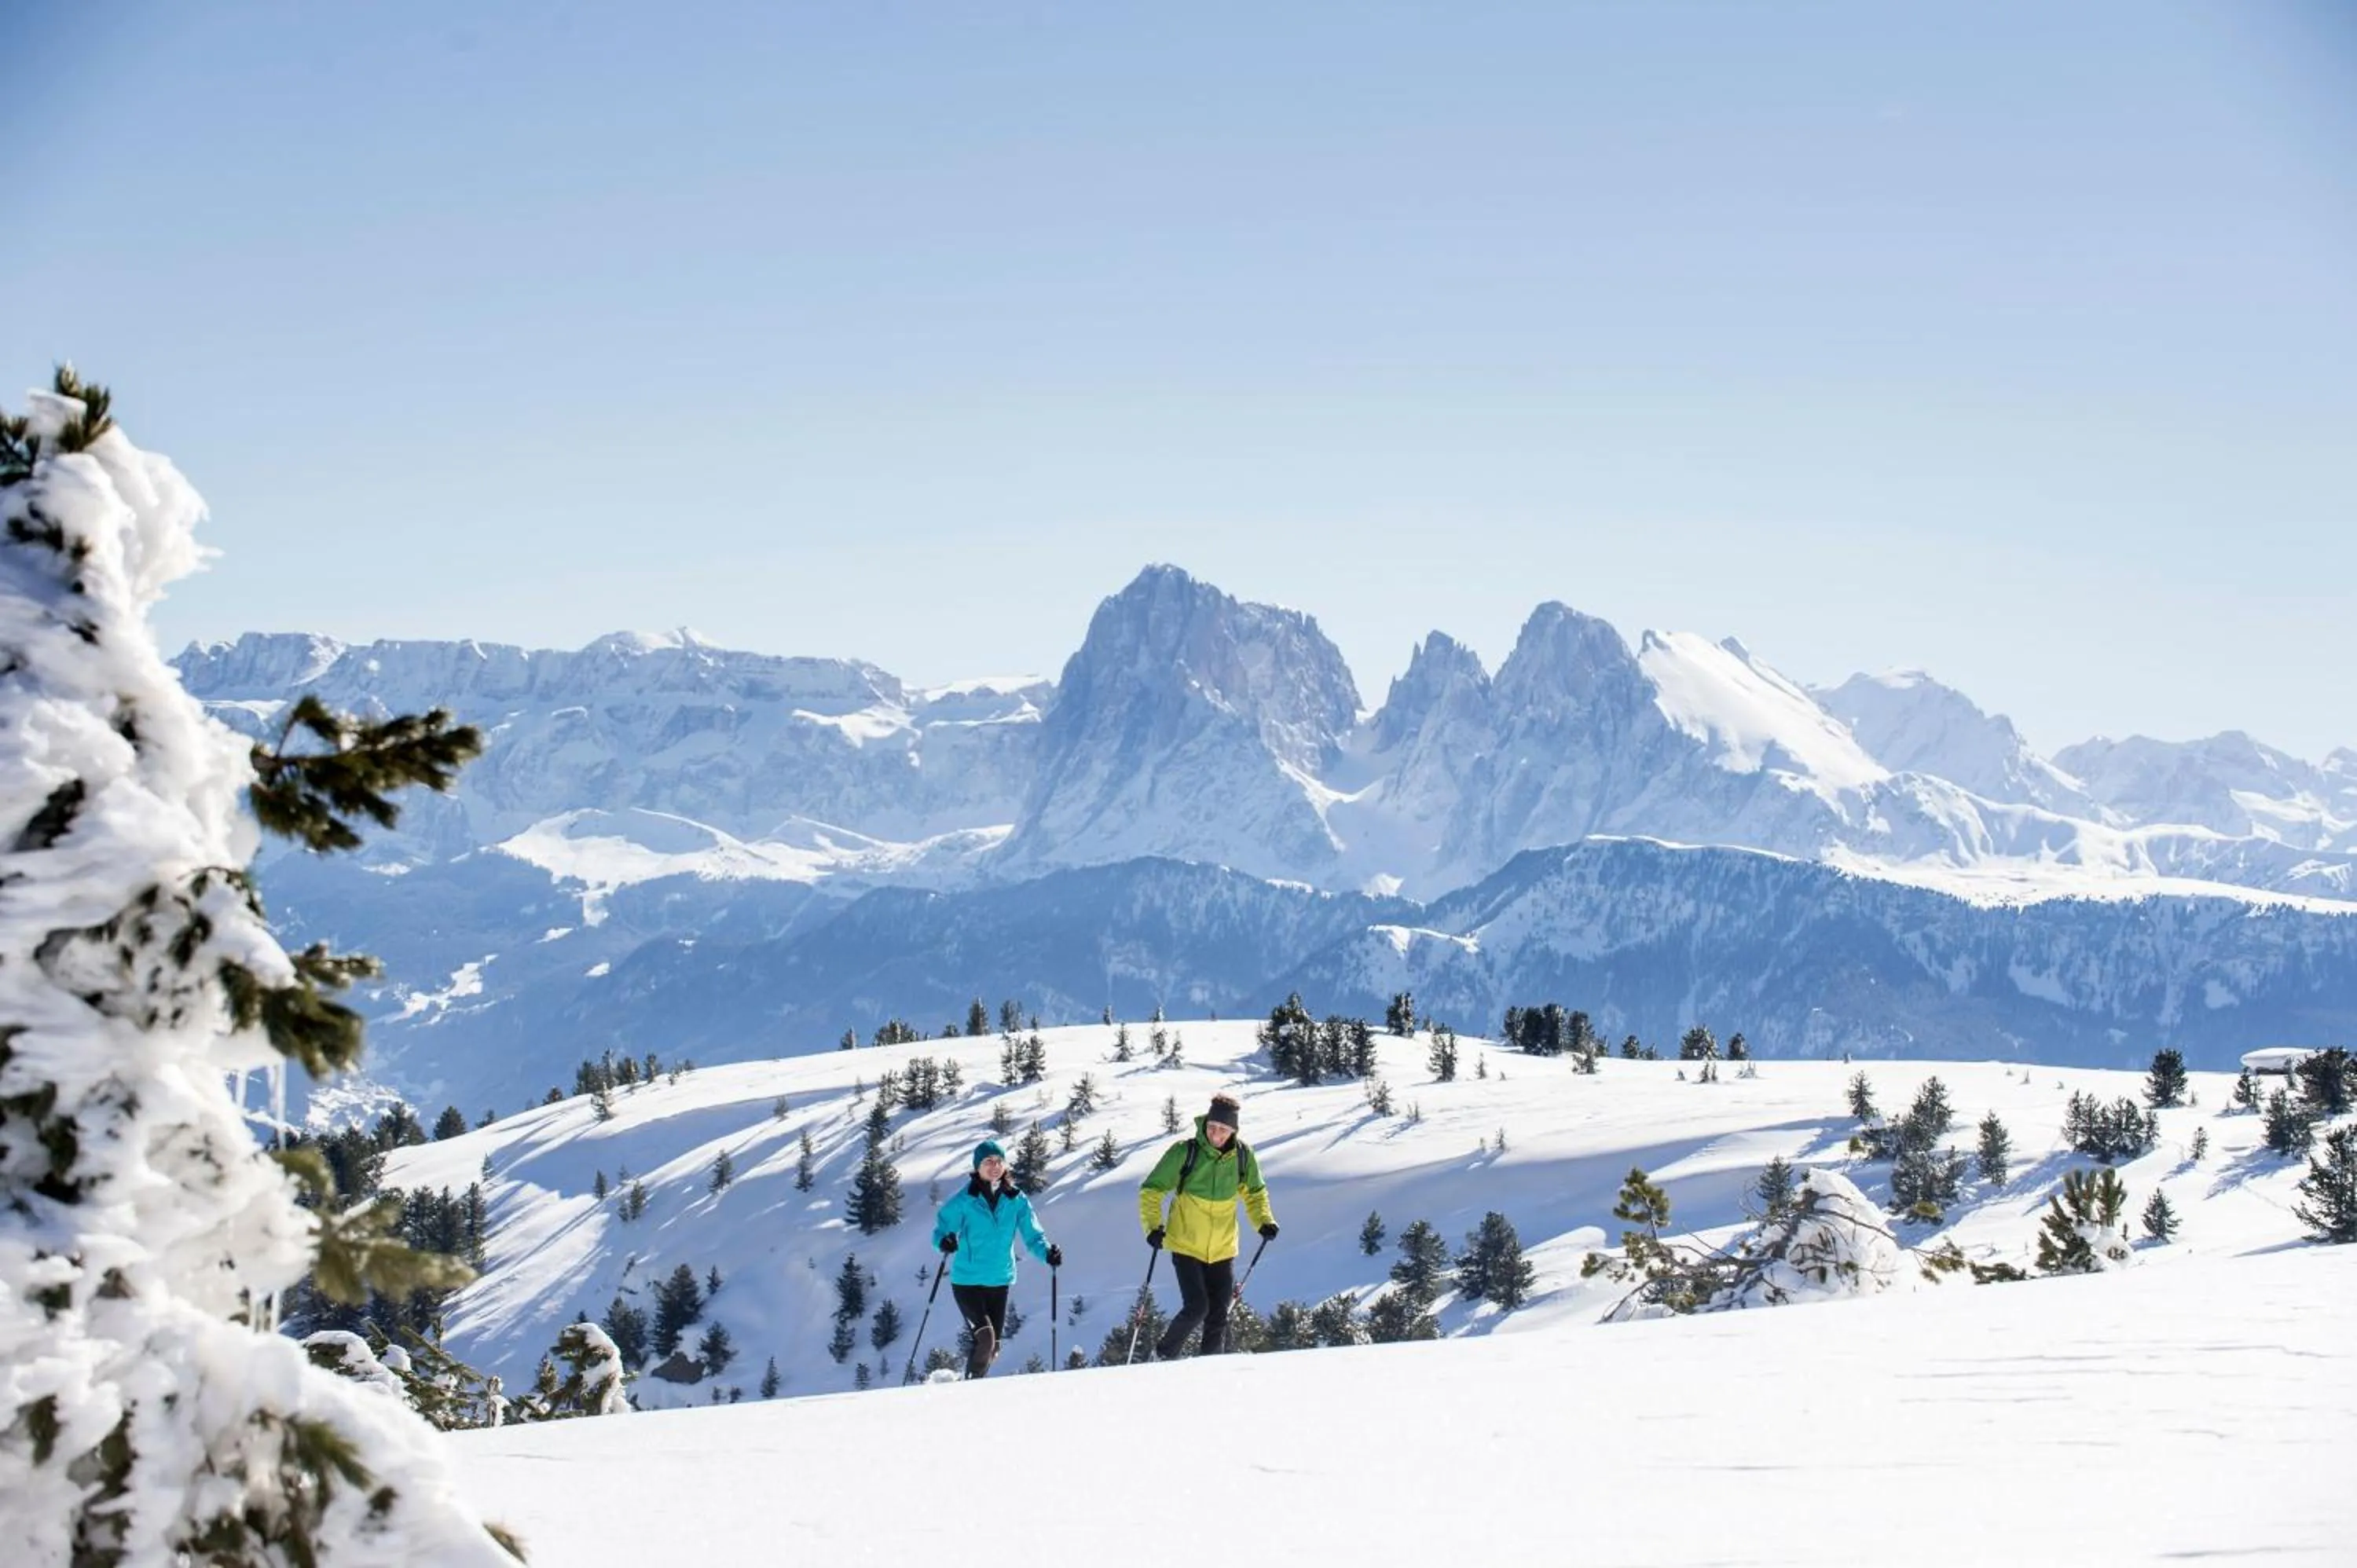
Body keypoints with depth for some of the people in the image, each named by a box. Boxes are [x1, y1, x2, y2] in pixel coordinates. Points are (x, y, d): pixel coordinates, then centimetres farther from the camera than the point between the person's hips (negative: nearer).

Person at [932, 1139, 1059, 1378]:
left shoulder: (1016, 1200, 0)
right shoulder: (964, 1200, -8)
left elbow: (1033, 1235, 1)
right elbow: (942, 1228, -7)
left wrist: (1047, 1253, -19)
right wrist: (945, 1241, -30)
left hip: (999, 1281, 4)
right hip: (967, 1280, -4)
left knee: (993, 1347, 11)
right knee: (985, 1337, -20)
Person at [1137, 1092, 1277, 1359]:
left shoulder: (1243, 1155, -3)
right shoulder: (1185, 1152, -13)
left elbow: (1255, 1192, 16)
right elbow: (1151, 1190, -7)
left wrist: (1264, 1221, 0)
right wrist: (1153, 1226, -20)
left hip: (1222, 1250, 4)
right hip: (1186, 1245, -4)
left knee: (1218, 1317, 5)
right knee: (1196, 1307, -14)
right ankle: (1164, 1356, 8)